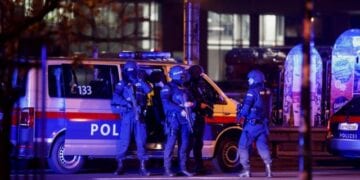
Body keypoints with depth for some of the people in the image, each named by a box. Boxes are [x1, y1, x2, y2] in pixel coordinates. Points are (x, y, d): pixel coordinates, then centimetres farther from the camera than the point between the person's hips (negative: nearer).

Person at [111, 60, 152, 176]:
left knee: (141, 141, 1)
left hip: (139, 115, 2)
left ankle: (142, 167, 4)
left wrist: (139, 80, -12)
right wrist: (127, 103, -21)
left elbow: (149, 90, -7)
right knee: (124, 141, -4)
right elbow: (116, 97, -8)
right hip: (127, 115, -2)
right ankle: (120, 165, 2)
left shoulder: (140, 83, 12)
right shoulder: (122, 84, 6)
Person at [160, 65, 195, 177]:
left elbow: (192, 102, 18)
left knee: (184, 144, 7)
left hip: (185, 120, 7)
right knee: (171, 144, -7)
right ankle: (167, 169, -7)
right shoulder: (168, 88, -3)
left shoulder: (185, 89, 19)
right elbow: (166, 104, -16)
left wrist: (190, 104, -7)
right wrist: (180, 109, -21)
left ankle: (183, 168, 13)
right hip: (174, 119, -7)